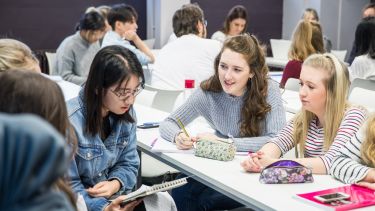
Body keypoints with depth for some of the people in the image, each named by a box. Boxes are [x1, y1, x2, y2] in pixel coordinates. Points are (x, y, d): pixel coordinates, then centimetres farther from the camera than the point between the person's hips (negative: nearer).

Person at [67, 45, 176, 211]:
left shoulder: (126, 113, -2)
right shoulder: (69, 122, -22)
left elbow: (129, 164, 5)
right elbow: (68, 187, -18)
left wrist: (115, 184, -16)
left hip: (115, 197, 5)